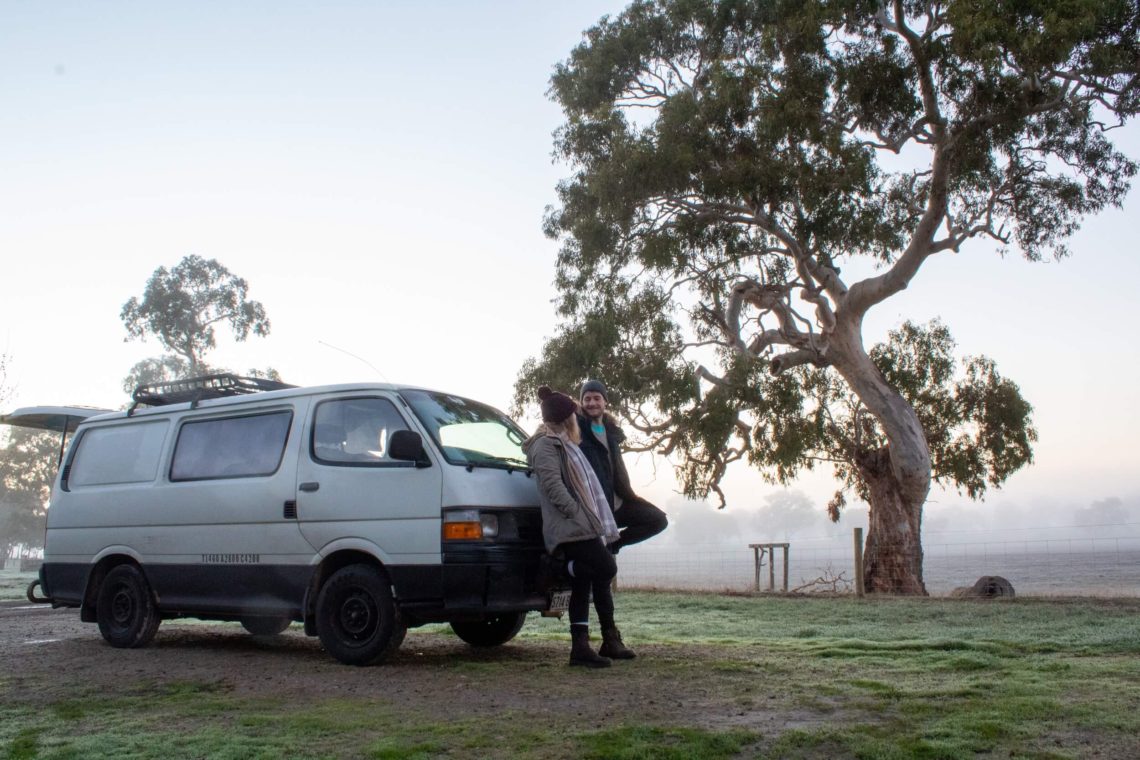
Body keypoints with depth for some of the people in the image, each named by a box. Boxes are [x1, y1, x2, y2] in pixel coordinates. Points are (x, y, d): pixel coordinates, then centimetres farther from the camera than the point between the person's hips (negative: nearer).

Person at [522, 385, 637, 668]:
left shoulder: (562, 443, 26)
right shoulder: (546, 445, -7)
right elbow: (552, 485, -20)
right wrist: (578, 513, -22)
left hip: (580, 527, 10)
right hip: (572, 528, -10)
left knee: (582, 586, 8)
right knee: (605, 568, -21)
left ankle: (580, 647, 10)